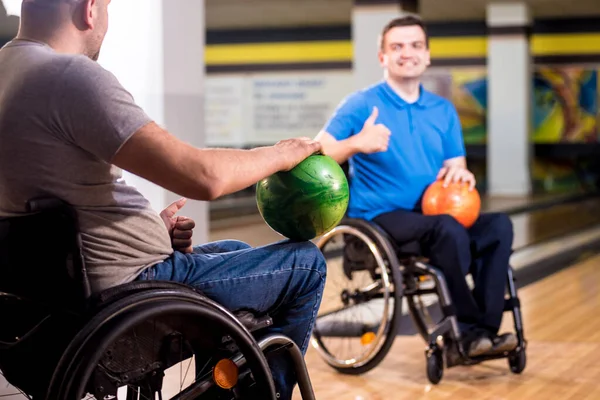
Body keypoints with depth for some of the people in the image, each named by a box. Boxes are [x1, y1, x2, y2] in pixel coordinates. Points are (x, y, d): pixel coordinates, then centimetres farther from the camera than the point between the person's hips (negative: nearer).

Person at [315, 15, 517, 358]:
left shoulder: (443, 111, 14)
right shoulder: (361, 105, -2)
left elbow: (456, 167, 14)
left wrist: (460, 173, -12)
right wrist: (356, 143, -30)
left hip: (432, 216, 5)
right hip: (379, 219, -5)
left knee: (498, 225, -21)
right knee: (448, 228, -34)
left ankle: (486, 330, -24)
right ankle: (470, 329, -23)